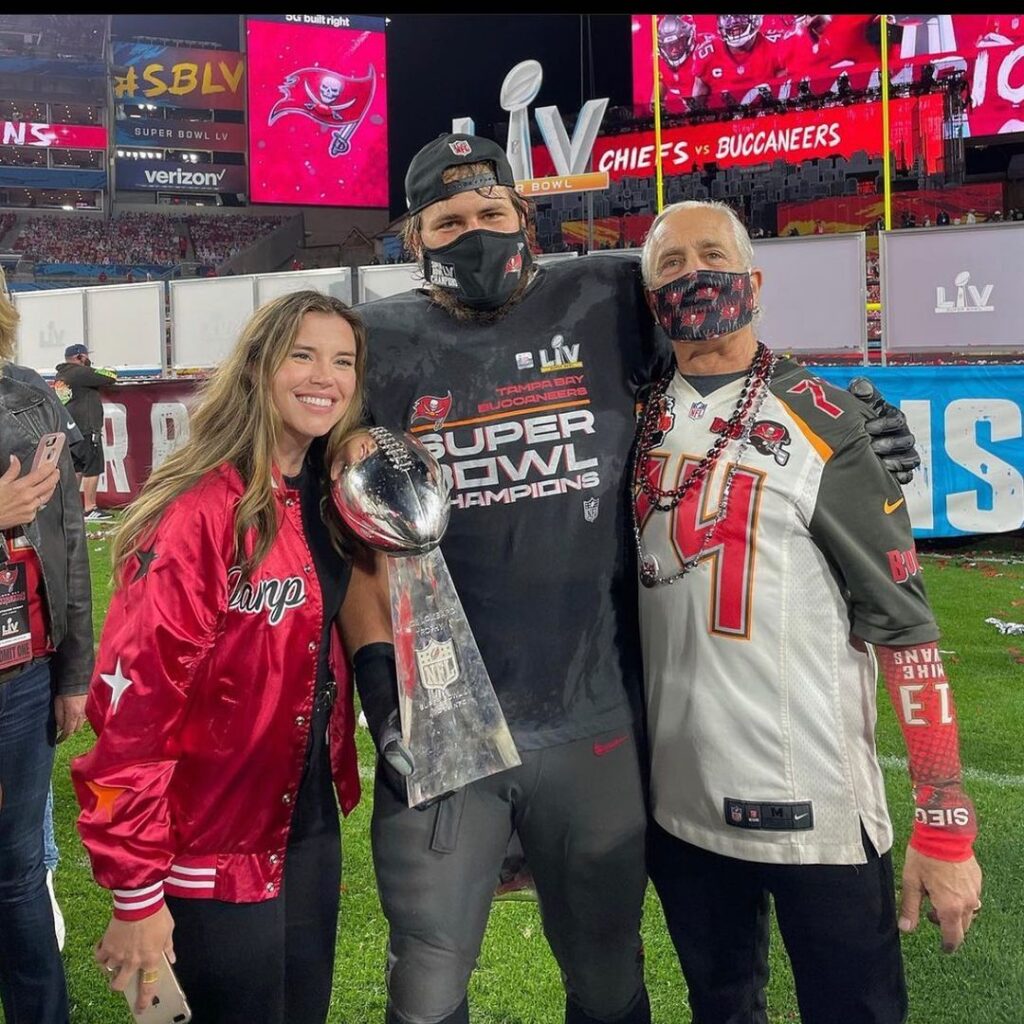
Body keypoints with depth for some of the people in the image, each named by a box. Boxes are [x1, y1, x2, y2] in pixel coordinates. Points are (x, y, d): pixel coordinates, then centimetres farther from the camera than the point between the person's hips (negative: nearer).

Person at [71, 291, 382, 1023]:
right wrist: (136, 891, -19)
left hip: (310, 826, 7)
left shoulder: (327, 503, 2)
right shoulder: (200, 513, -21)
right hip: (216, 851, -7)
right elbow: (133, 706, -22)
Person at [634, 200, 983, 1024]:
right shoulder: (636, 422, 4)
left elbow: (903, 624, -12)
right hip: (676, 801, 5)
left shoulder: (819, 423, -11)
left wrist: (946, 826, -14)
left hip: (812, 804, -4)